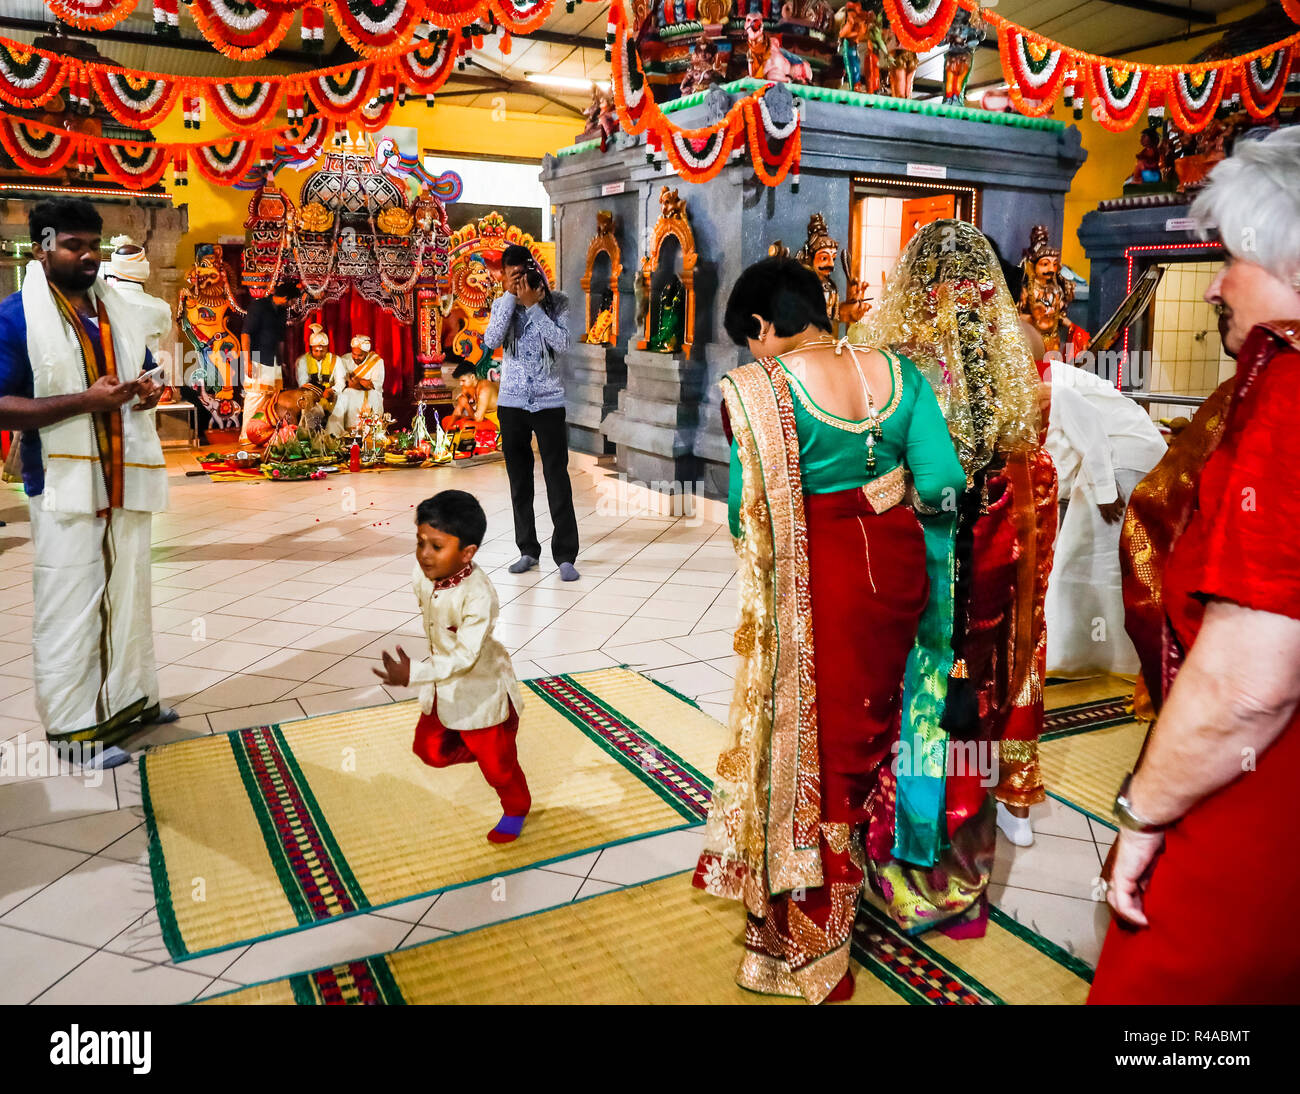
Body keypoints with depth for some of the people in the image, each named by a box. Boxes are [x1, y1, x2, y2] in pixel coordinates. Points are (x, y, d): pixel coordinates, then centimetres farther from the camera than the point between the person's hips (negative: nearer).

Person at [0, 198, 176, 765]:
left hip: (126, 477, 6)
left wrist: (148, 389, 1)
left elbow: (142, 372, 26)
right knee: (69, 604, -2)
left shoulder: (117, 309, 13)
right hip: (64, 483, -6)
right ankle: (72, 725, 7)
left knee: (128, 592, 14)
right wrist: (85, 400, -23)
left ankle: (130, 699, 27)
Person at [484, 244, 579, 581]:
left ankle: (565, 555, 0)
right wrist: (511, 298, -14)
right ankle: (528, 550, 19)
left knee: (557, 478, -5)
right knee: (519, 479, 9)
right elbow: (491, 341, -12)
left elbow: (561, 344, -15)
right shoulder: (502, 304, 4)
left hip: (549, 401, -3)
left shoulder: (556, 302, -1)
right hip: (511, 402, 3)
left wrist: (533, 305, -15)